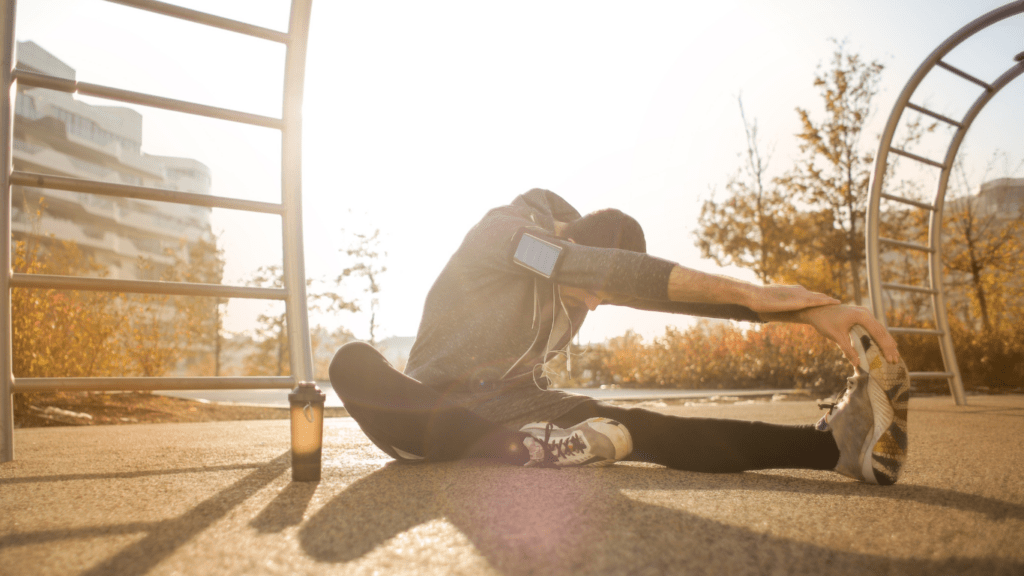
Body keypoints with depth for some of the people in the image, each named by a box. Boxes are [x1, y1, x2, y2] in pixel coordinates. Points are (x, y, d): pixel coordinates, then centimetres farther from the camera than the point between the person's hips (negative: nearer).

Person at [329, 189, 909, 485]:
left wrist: (806, 309, -23)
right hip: (439, 404, -3)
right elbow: (609, 270, -34)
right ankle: (526, 448, -42)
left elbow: (675, 292, -10)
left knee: (637, 427, -24)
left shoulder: (586, 281, 1)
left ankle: (836, 441, -37)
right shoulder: (502, 229, -18)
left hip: (519, 402, 4)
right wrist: (752, 293, -37)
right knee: (355, 362, -37)